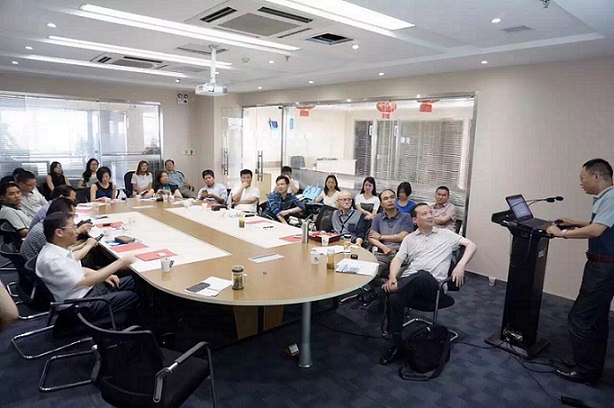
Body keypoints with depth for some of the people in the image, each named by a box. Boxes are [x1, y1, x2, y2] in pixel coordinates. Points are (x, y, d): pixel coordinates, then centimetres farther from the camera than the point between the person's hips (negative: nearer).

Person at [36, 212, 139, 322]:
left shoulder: (58, 248, 2)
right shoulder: (51, 260, -26)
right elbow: (86, 282, -28)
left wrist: (104, 276, 4)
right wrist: (119, 263, -24)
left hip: (89, 289, 9)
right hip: (81, 305, -9)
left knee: (132, 281, 5)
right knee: (132, 297, -13)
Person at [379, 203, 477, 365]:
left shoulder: (446, 234, 18)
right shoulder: (409, 238, 21)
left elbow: (471, 245, 13)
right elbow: (398, 260, 11)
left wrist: (461, 265, -5)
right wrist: (392, 277, -10)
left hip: (432, 285, -2)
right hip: (407, 282, 2)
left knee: (423, 275, -41)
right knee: (394, 299, -32)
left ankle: (392, 288, -23)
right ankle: (397, 345, -18)